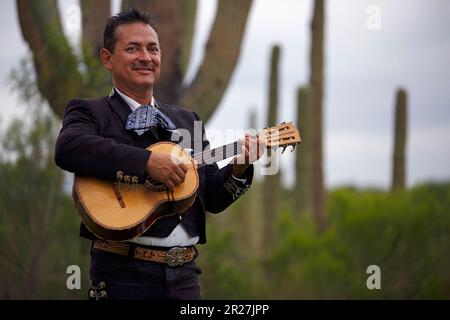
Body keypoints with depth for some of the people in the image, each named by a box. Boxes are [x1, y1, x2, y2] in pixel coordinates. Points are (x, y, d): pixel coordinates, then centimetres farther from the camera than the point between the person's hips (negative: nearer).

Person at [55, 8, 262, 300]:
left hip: (184, 274, 5)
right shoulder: (90, 112, 1)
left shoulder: (187, 120, 17)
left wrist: (238, 171, -4)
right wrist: (147, 162, -27)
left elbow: (212, 199, 16)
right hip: (123, 272, -5)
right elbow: (68, 148, -23)